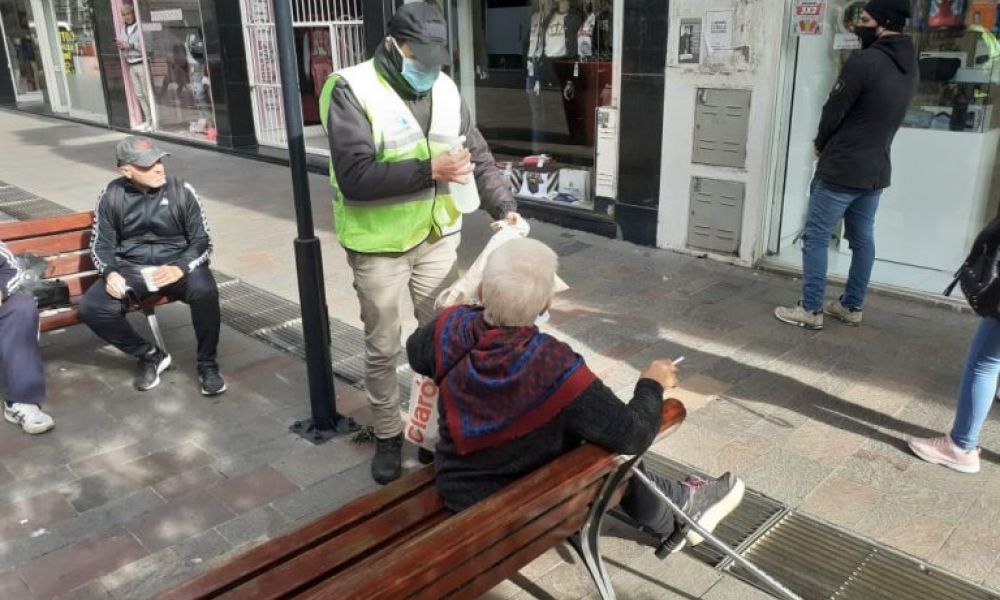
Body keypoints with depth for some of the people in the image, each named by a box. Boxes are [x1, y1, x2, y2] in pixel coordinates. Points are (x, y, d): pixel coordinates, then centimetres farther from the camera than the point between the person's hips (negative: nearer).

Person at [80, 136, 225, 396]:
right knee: (91, 307, -22)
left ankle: (207, 364, -13)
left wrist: (180, 268, -22)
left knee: (205, 292, -34)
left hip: (177, 263, -2)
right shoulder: (112, 196, 0)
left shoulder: (181, 190, -5)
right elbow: (101, 244, 7)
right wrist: (110, 272, -15)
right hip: (130, 268, 2)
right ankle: (150, 355, 0)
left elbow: (202, 241, -3)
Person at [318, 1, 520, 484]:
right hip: (379, 245, -4)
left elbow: (478, 157, 6)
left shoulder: (444, 88, 2)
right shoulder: (351, 90, -16)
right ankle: (388, 436, 30)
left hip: (438, 237, 5)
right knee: (383, 349, 10)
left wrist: (504, 207, -9)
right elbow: (354, 177, -25)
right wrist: (429, 170, -30)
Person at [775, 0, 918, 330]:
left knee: (816, 239, 0)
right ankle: (852, 307, 24)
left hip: (840, 170, -8)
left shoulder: (864, 62, -18)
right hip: (876, 170, 8)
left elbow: (834, 111, -12)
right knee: (863, 239, 14)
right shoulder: (910, 68, 10)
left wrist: (821, 145, 8)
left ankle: (811, 310, 2)